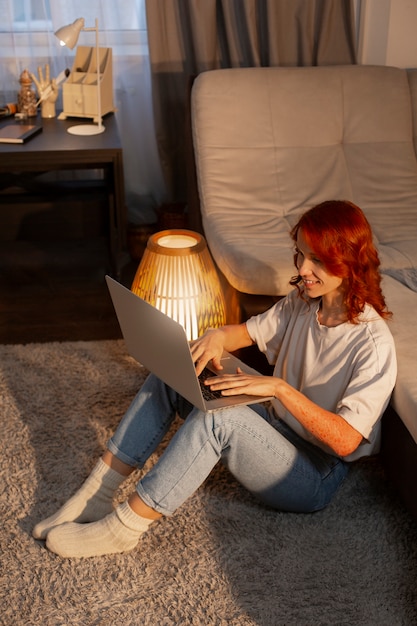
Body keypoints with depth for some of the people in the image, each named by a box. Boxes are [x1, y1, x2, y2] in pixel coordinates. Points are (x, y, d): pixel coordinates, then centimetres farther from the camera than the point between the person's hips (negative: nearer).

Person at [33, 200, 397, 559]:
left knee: (219, 414, -35)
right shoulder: (301, 302, -1)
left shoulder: (373, 342, -22)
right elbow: (249, 332, 12)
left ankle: (123, 528, -22)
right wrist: (219, 336, -12)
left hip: (316, 477, -7)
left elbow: (346, 441, -28)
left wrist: (279, 388, -35)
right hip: (274, 432, 8)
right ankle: (95, 497, -8)